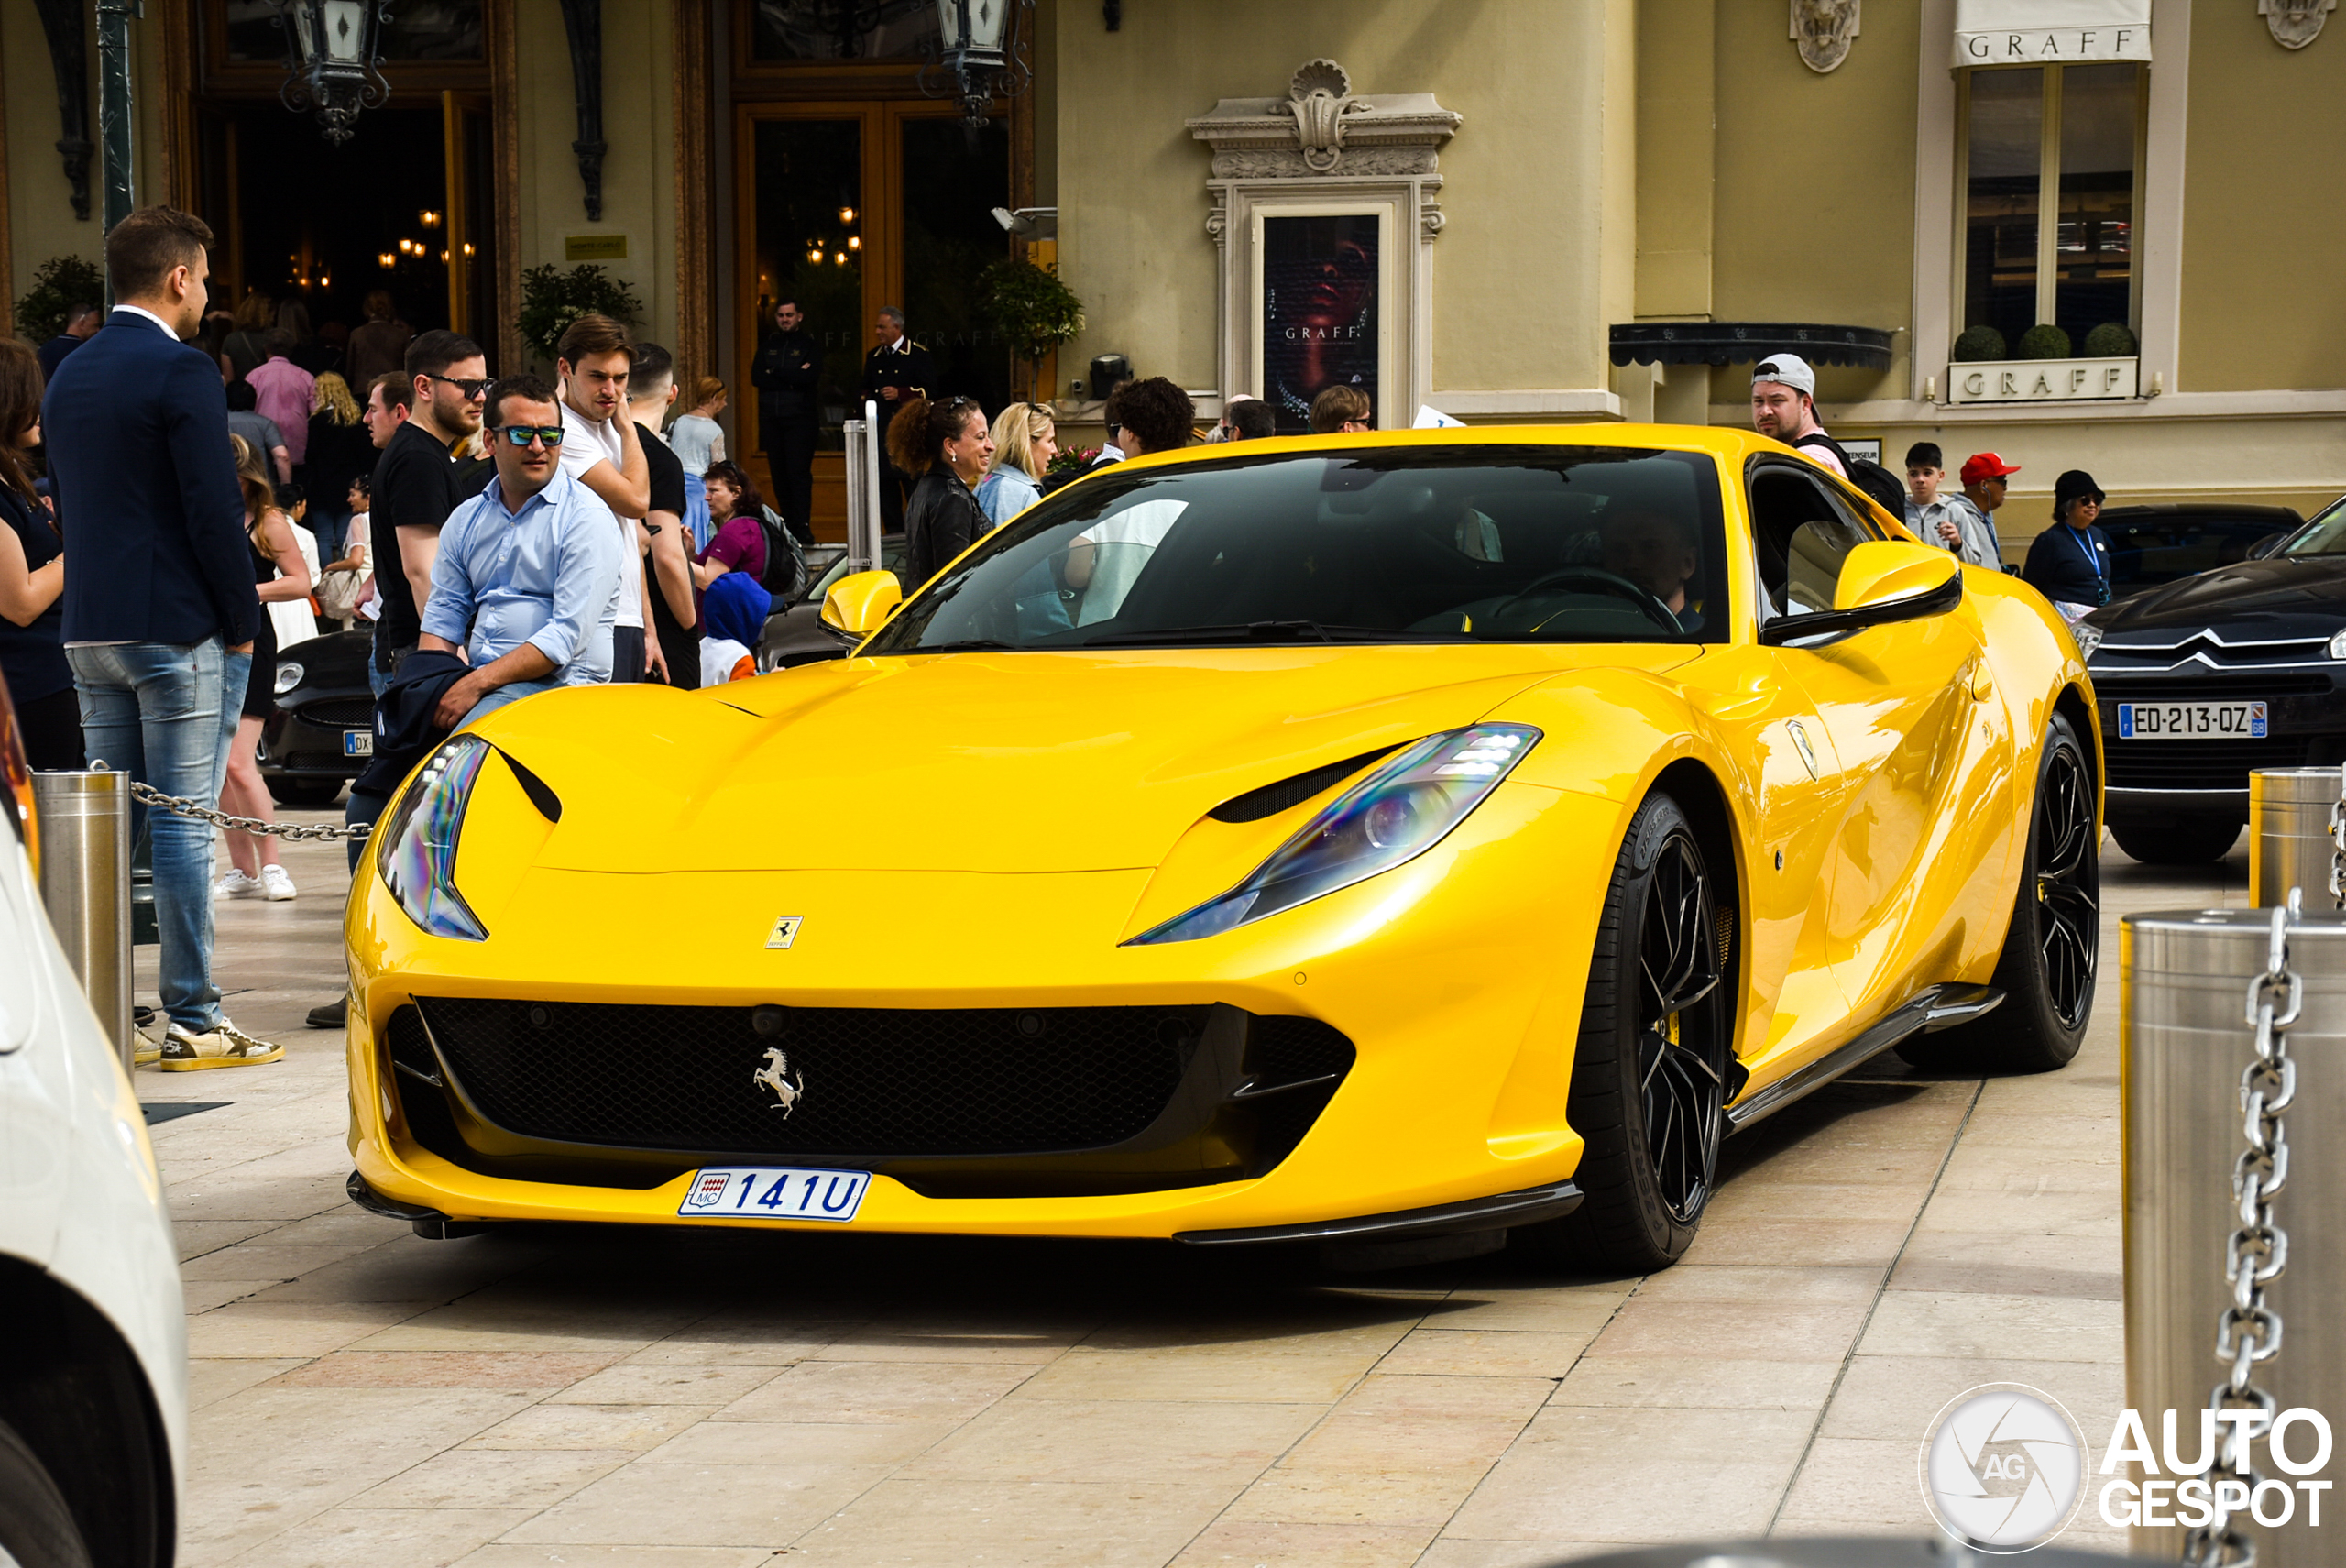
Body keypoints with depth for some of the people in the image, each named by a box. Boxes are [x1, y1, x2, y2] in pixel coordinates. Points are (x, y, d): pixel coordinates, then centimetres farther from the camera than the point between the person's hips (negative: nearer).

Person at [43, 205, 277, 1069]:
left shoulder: (70, 374, 13)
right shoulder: (181, 371, -12)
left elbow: (67, 503, 17)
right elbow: (214, 510, -16)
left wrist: (95, 609, 19)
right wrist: (243, 625, -7)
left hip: (90, 631, 8)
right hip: (178, 629, -8)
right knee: (182, 824, -5)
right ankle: (192, 1022, -2)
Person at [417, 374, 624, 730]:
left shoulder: (586, 517, -3)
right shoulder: (466, 520, 17)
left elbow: (568, 636, -13)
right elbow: (442, 618, 15)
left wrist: (477, 683, -19)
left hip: (557, 685, -6)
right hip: (479, 682, 6)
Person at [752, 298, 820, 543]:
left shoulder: (809, 344, 4)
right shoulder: (767, 345, 15)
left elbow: (810, 376, -12)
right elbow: (756, 377, 2)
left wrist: (775, 373, -6)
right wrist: (792, 378, -7)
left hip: (800, 417, -4)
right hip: (771, 418, 4)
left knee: (799, 471, -12)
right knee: (778, 474, 3)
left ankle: (803, 526, -14)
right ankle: (788, 526, 8)